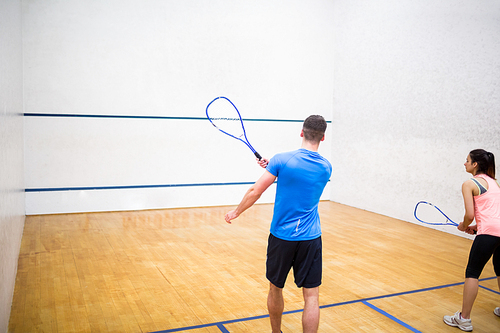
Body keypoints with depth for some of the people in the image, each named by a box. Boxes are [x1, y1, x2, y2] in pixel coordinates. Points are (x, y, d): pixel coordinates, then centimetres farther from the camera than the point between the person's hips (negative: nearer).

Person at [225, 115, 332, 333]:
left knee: (275, 290, 19)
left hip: (281, 236, -1)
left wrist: (236, 212, 10)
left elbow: (255, 191, -6)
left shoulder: (282, 160, -10)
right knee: (311, 296, 5)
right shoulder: (326, 168, 1)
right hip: (311, 238, 1)